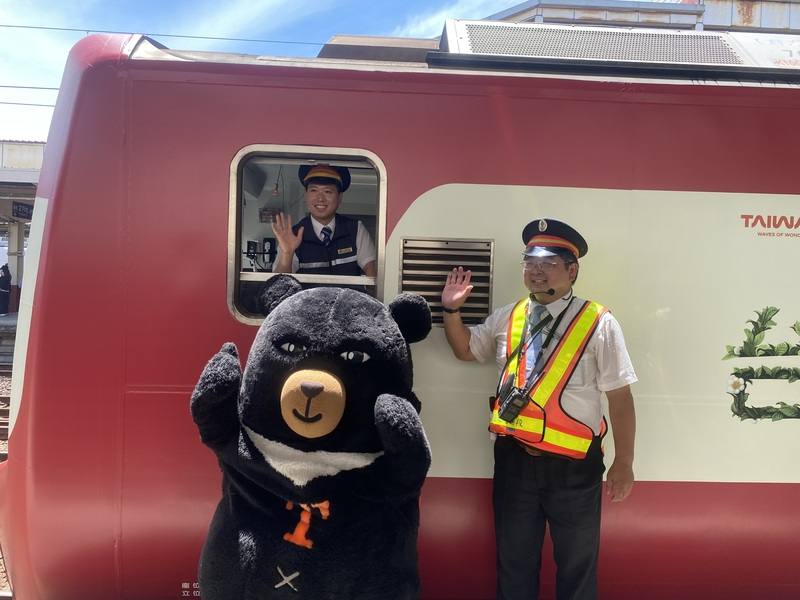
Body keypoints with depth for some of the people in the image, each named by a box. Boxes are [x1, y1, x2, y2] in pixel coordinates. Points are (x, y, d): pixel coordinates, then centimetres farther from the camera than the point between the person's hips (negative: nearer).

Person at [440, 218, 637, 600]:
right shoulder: (505, 318, 5)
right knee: (514, 562, 18)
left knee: (577, 566, 16)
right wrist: (451, 310, 2)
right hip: (515, 459, 4)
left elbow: (620, 397, -8)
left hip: (573, 465, -3)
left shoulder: (598, 324, -8)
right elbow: (465, 350, 20)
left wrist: (623, 463, -9)